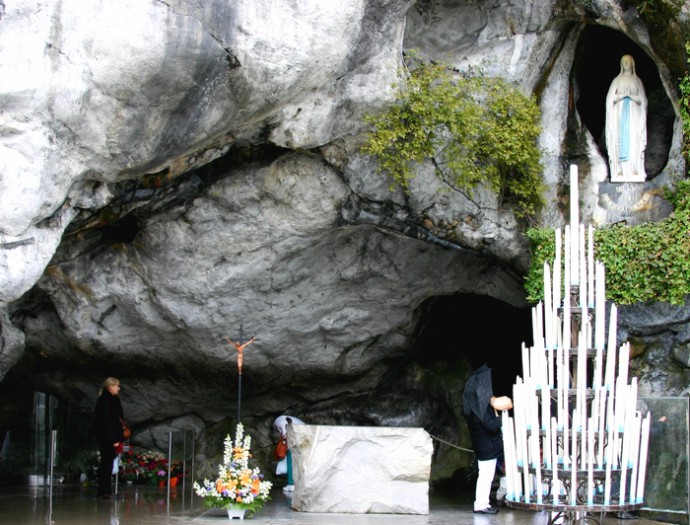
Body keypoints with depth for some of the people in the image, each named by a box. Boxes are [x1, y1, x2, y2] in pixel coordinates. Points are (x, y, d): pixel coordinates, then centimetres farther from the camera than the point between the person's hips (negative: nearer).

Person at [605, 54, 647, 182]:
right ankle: (620, 169, -14)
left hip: (634, 114, 0)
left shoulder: (637, 81, 11)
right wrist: (622, 96, -11)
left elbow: (642, 100, 6)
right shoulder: (617, 80, 11)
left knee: (634, 139, -10)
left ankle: (635, 169, -14)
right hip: (620, 113, 0)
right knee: (620, 139, -9)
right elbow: (611, 98, 5)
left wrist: (631, 96, -11)